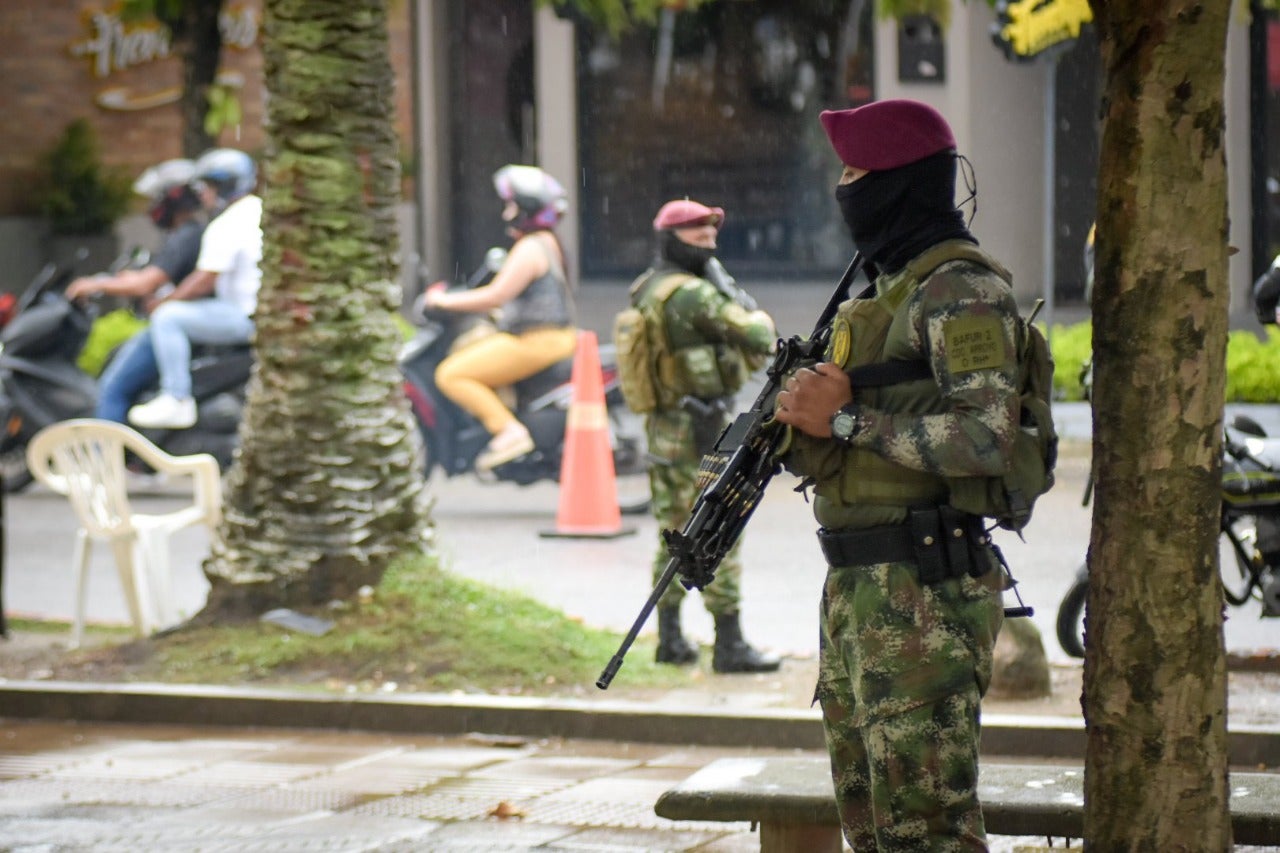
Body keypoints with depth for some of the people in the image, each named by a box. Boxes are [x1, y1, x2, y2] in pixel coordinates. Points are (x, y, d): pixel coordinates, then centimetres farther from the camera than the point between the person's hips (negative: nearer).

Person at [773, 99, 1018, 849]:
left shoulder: (959, 293, -12)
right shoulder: (894, 287, 19)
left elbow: (986, 439, -24)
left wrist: (848, 418, -18)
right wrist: (808, 412, 0)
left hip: (923, 594, -10)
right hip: (862, 589, 10)